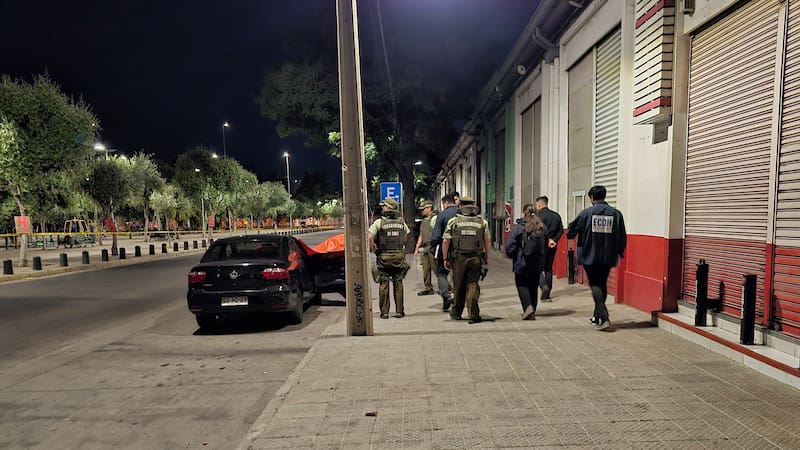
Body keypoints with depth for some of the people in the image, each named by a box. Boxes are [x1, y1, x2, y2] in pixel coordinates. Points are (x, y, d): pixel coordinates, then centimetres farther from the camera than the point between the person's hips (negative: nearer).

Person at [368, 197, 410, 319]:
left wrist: (373, 250, -1)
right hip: (399, 255, 3)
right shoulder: (401, 221, 8)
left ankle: (384, 312, 8)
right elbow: (406, 235, 16)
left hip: (384, 256, -3)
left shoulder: (379, 222, -5)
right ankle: (399, 311, 12)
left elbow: (370, 237, -14)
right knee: (398, 284, 9)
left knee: (384, 285, 4)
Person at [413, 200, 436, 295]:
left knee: (435, 267, -9)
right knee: (426, 269, 7)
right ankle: (428, 288, 14)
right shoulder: (423, 221, 20)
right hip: (424, 248, 8)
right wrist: (417, 248, 19)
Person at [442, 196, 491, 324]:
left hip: (459, 258, 0)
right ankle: (473, 315, -5)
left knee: (458, 286, 12)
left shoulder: (453, 221, 2)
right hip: (476, 258, 0)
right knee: (473, 284, 5)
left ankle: (456, 312, 28)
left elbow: (446, 242, -2)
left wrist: (445, 259, 4)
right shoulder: (482, 222, 7)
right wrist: (487, 259, 11)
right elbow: (488, 241, 6)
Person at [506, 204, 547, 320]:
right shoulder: (542, 228, 3)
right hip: (538, 264, 5)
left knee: (522, 285, 8)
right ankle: (532, 313, 18)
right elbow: (545, 247, 13)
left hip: (522, 263, -4)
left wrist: (512, 256, 7)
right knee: (533, 287, 14)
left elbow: (509, 247, -12)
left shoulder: (518, 228, -12)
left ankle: (528, 307, -12)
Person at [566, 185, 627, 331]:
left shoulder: (586, 213, -7)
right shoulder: (616, 213, 1)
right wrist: (619, 253, 18)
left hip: (590, 256, -3)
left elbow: (570, 232, -1)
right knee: (603, 285, 16)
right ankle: (597, 316, 26)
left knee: (595, 284, 2)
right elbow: (622, 237, 4)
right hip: (608, 257, 4)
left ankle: (604, 316, -14)